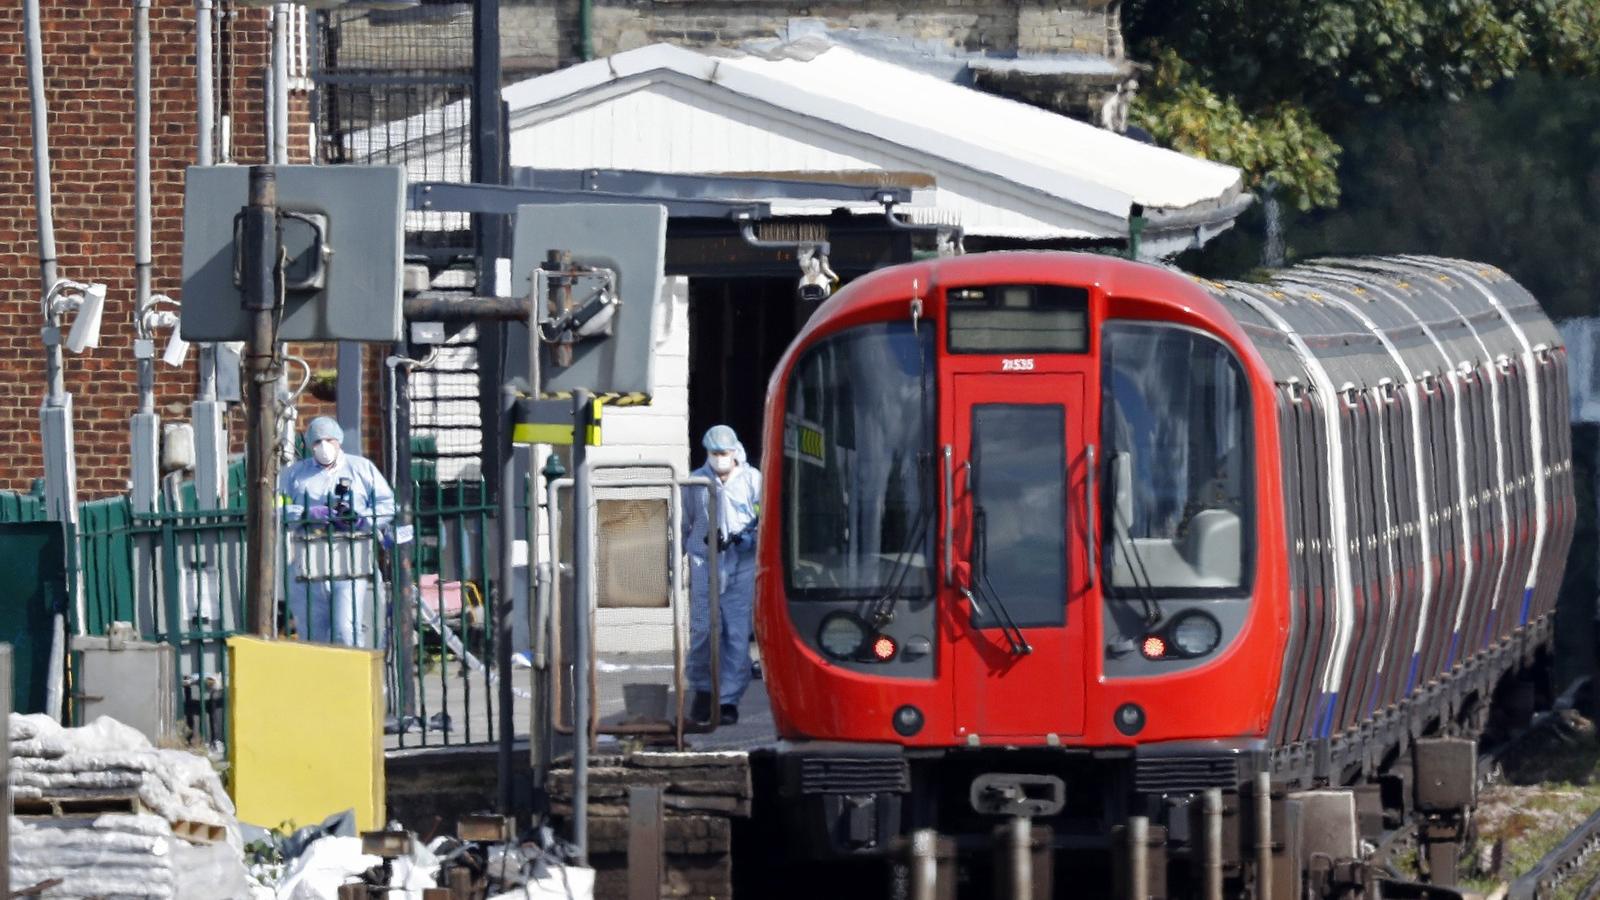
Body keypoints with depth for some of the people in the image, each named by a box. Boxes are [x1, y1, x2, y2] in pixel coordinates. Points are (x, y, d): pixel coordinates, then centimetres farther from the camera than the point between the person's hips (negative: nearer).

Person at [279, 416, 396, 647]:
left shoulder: (362, 468, 16)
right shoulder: (293, 474, 18)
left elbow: (387, 506, 8)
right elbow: (277, 509, 3)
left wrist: (361, 519, -9)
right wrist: (307, 515, -13)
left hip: (351, 561, -2)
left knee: (347, 632, -14)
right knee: (311, 632, 1)